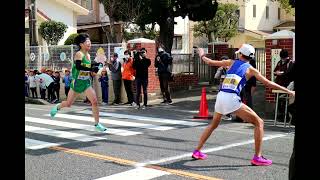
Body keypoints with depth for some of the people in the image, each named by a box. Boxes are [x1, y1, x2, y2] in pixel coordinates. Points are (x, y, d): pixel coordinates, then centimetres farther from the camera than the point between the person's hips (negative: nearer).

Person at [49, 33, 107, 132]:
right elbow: (78, 66, -32)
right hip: (77, 82, -5)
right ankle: (57, 107, 42)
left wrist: (95, 65, 3)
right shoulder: (79, 54, -16)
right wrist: (91, 69, -37)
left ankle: (97, 124, -1)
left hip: (86, 82, 5)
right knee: (68, 104, 9)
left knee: (94, 102, -11)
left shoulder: (88, 55, 6)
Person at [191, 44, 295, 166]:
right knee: (259, 123, 4)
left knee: (213, 124, 28)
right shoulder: (250, 69, 9)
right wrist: (288, 91, 6)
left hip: (221, 96, 5)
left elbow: (210, 62, 24)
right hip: (232, 99, -5)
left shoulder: (231, 62, 18)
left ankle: (197, 151, 31)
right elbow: (268, 83, 2)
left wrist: (202, 55, 44)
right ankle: (257, 157, -1)